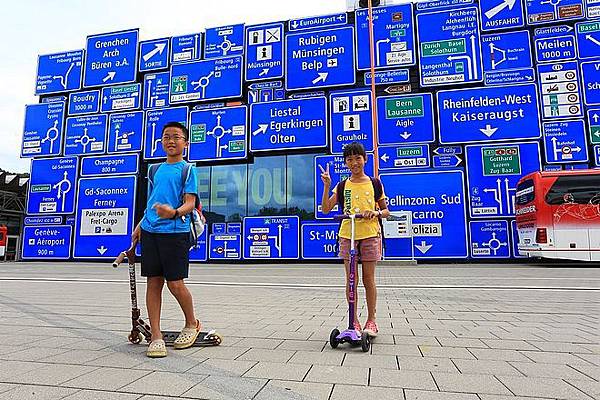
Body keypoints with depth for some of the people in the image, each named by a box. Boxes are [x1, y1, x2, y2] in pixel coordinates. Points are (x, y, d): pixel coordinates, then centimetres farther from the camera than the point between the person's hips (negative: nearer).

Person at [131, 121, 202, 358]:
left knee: (175, 284, -3)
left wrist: (175, 213, -30)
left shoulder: (187, 169, 0)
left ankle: (192, 325, 23)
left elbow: (190, 203, -10)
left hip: (175, 232, -6)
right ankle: (156, 337, 13)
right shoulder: (155, 170, 18)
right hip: (150, 232, 6)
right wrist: (139, 227, 20)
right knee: (153, 282, 5)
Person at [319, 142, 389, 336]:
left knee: (368, 279, 3)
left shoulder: (375, 184, 5)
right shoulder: (342, 186, 7)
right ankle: (354, 321, 14)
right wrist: (327, 186, -11)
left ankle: (371, 321, 17)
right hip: (347, 235, 1)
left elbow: (386, 211, 11)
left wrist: (376, 212, -11)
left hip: (370, 235, -1)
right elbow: (326, 209, -2)